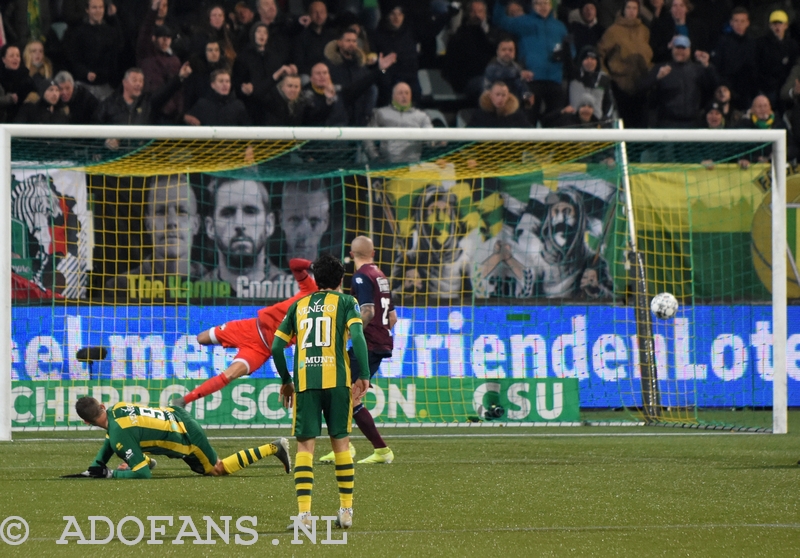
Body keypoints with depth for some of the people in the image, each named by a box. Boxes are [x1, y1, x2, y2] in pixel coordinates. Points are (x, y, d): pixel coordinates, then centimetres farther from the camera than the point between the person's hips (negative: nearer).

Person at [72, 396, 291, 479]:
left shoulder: (120, 437, -31)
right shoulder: (117, 408, -8)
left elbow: (143, 475, -27)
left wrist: (112, 474, -18)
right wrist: (96, 466, 6)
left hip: (189, 437, -7)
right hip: (175, 415, 7)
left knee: (218, 469, 17)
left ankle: (273, 448, 17)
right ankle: (145, 458, 40)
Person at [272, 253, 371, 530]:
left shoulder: (299, 305, 17)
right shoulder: (345, 302, 8)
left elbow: (277, 347, 12)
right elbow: (357, 337, -8)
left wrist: (286, 381, 24)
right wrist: (364, 377, -6)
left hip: (304, 382, 1)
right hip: (336, 380, -1)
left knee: (305, 445, 0)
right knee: (340, 442, 10)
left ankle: (304, 513, -12)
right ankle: (346, 510, 11)